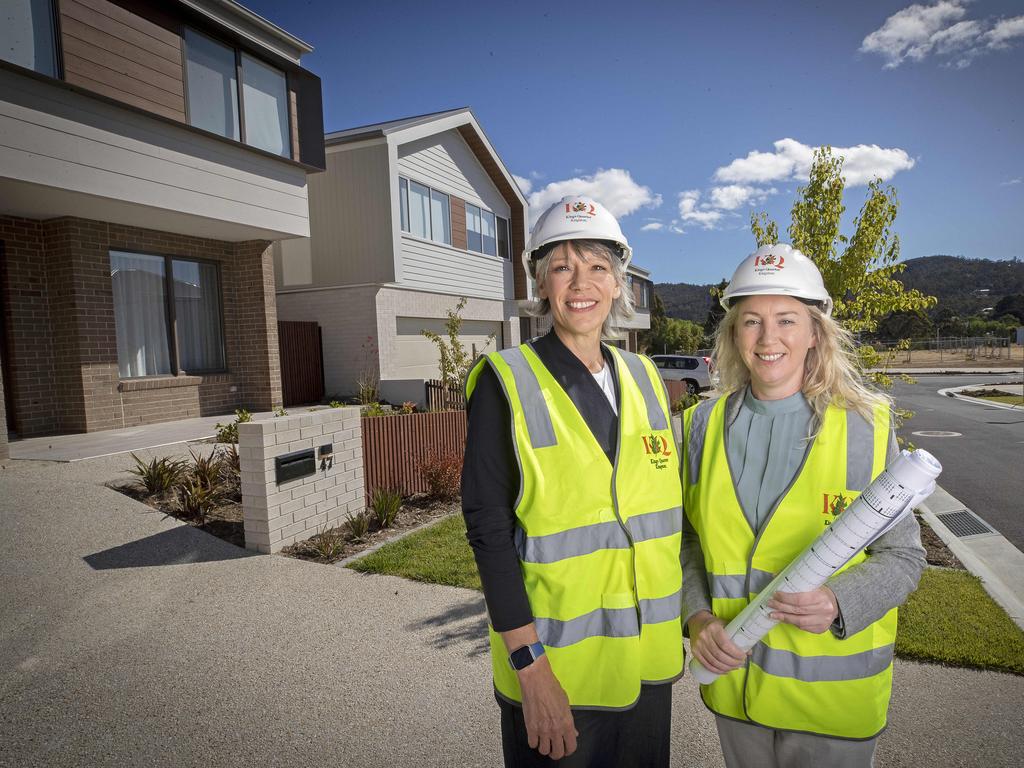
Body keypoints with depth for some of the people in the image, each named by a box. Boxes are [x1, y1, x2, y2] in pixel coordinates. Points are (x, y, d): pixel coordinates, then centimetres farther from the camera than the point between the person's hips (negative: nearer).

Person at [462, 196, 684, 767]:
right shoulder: (506, 382, -13)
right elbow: (488, 525, -15)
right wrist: (530, 666, -17)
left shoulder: (644, 378, 3)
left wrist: (678, 627, 10)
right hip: (555, 664, -5)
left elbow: (667, 506, 9)